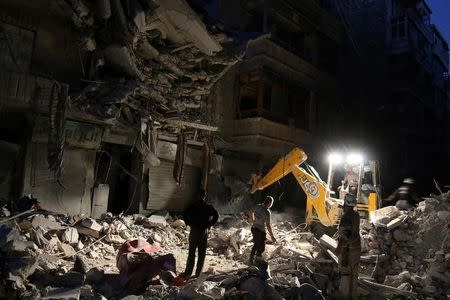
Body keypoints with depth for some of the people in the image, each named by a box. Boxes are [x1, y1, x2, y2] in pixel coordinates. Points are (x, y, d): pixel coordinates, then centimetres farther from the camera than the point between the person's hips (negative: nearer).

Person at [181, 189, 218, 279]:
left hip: (193, 231, 1)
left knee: (191, 253, 9)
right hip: (203, 232, -1)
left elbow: (185, 215, -9)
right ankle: (198, 274, 11)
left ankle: (188, 273, 10)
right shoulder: (209, 207, -3)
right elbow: (216, 216, -14)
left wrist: (189, 224, 3)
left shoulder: (193, 206, -1)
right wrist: (209, 225, -4)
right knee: (201, 254, 9)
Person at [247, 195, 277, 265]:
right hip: (260, 231, -8)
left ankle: (251, 258, 36)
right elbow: (268, 225, -22)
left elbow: (250, 212, 16)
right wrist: (272, 236, -15)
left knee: (256, 244, 26)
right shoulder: (267, 212, -22)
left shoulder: (258, 206, -2)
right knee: (261, 248, 8)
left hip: (254, 228, 8)